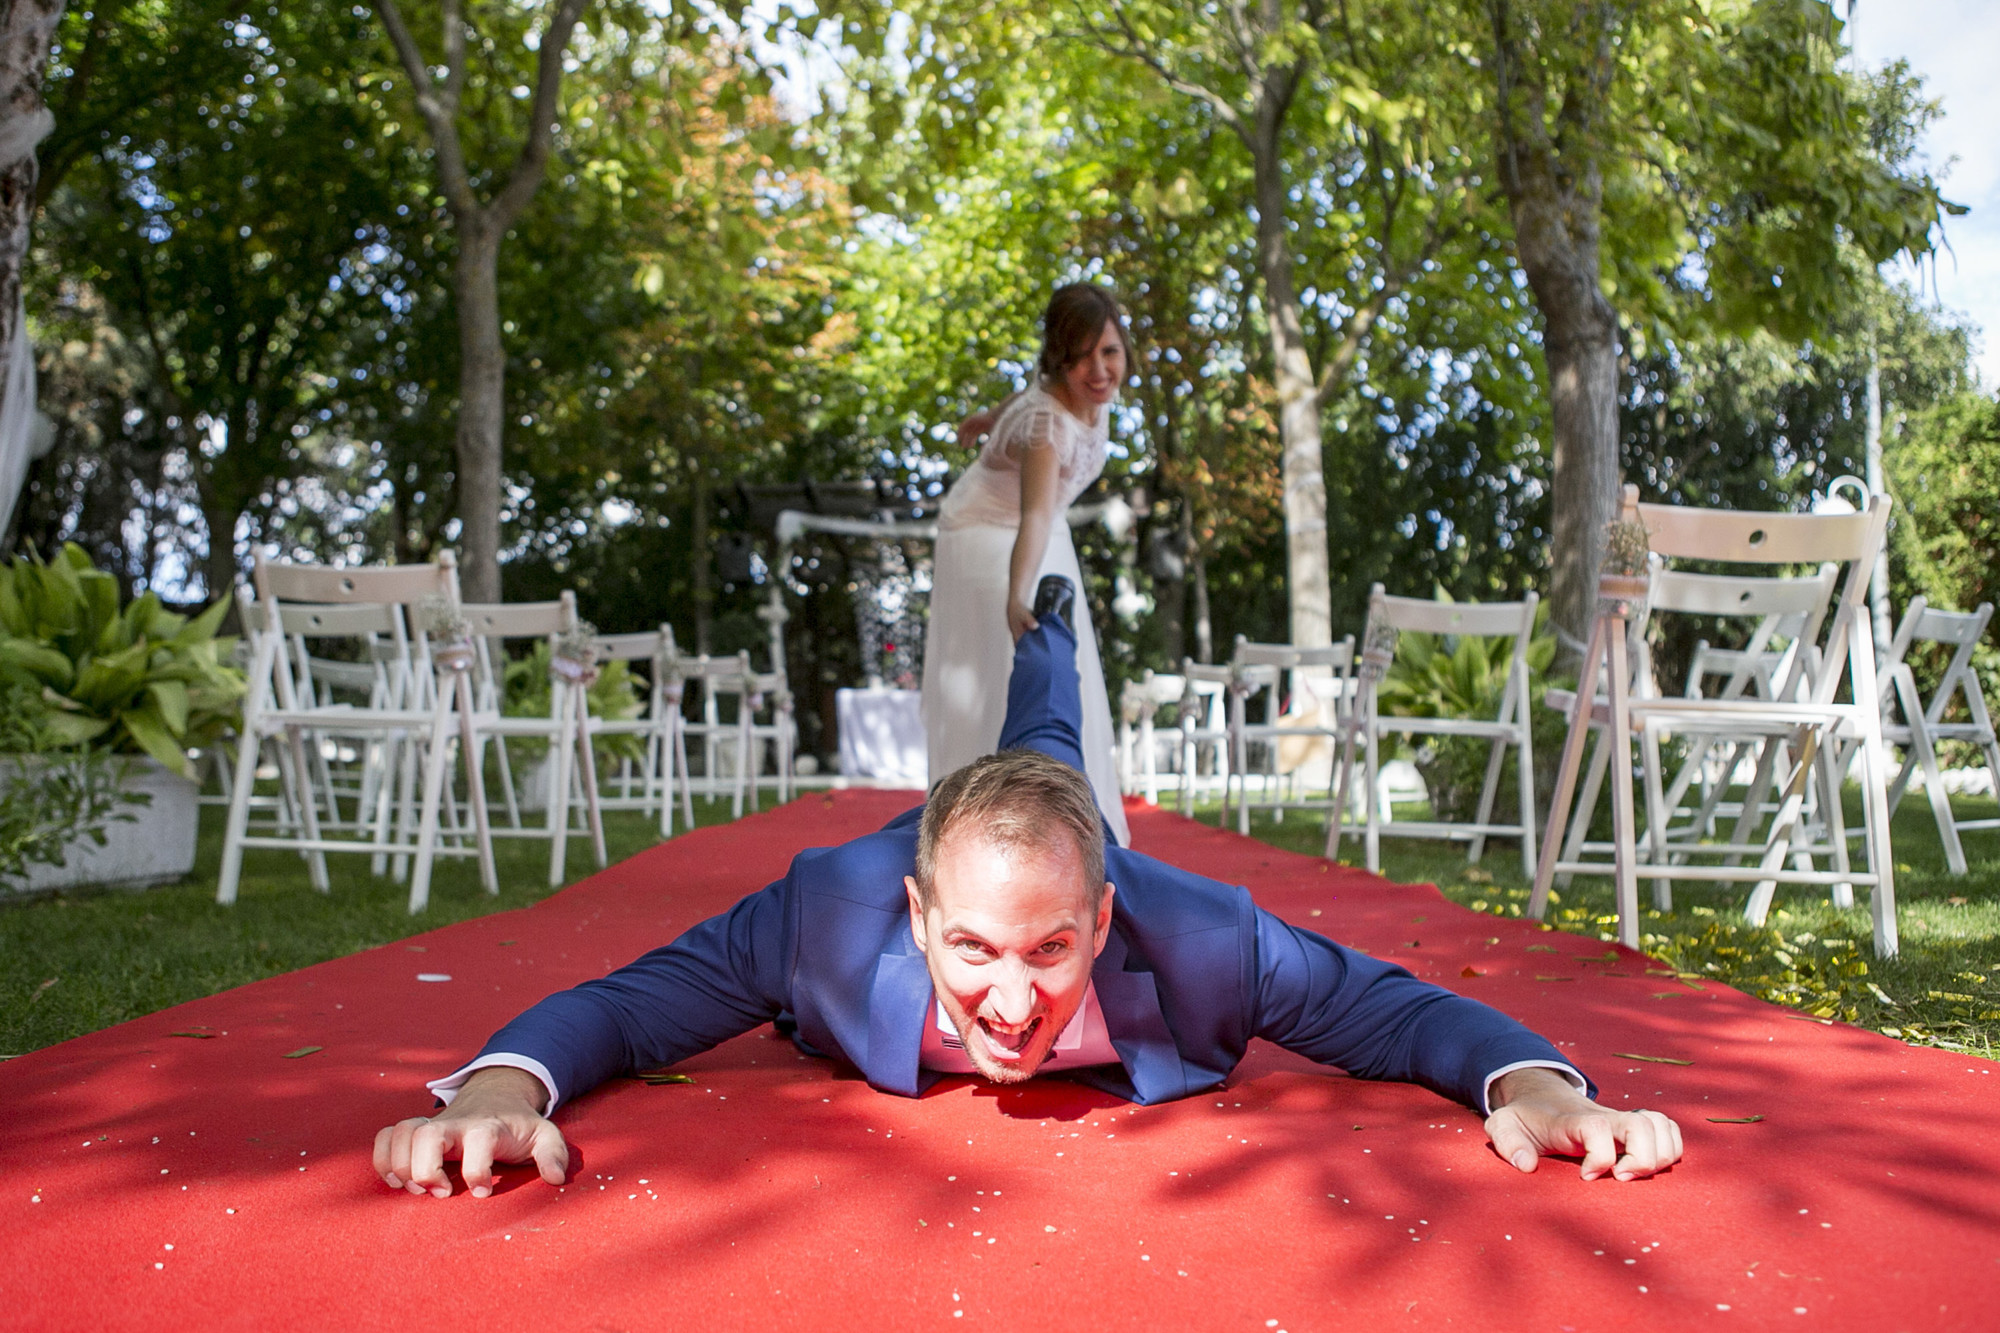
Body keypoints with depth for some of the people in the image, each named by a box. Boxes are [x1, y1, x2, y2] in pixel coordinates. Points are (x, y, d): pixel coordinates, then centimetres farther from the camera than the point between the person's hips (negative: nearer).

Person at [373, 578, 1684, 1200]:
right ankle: (1022, 633, 68)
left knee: (1045, 756, 39)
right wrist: (502, 1083, -63)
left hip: (1081, 846, 2)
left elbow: (1398, 1006, -39)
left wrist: (1537, 1084, -60)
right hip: (924, 844, -2)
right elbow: (618, 1003, -41)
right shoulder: (833, 914, -50)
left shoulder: (1195, 935, -51)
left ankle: (1047, 623, 71)